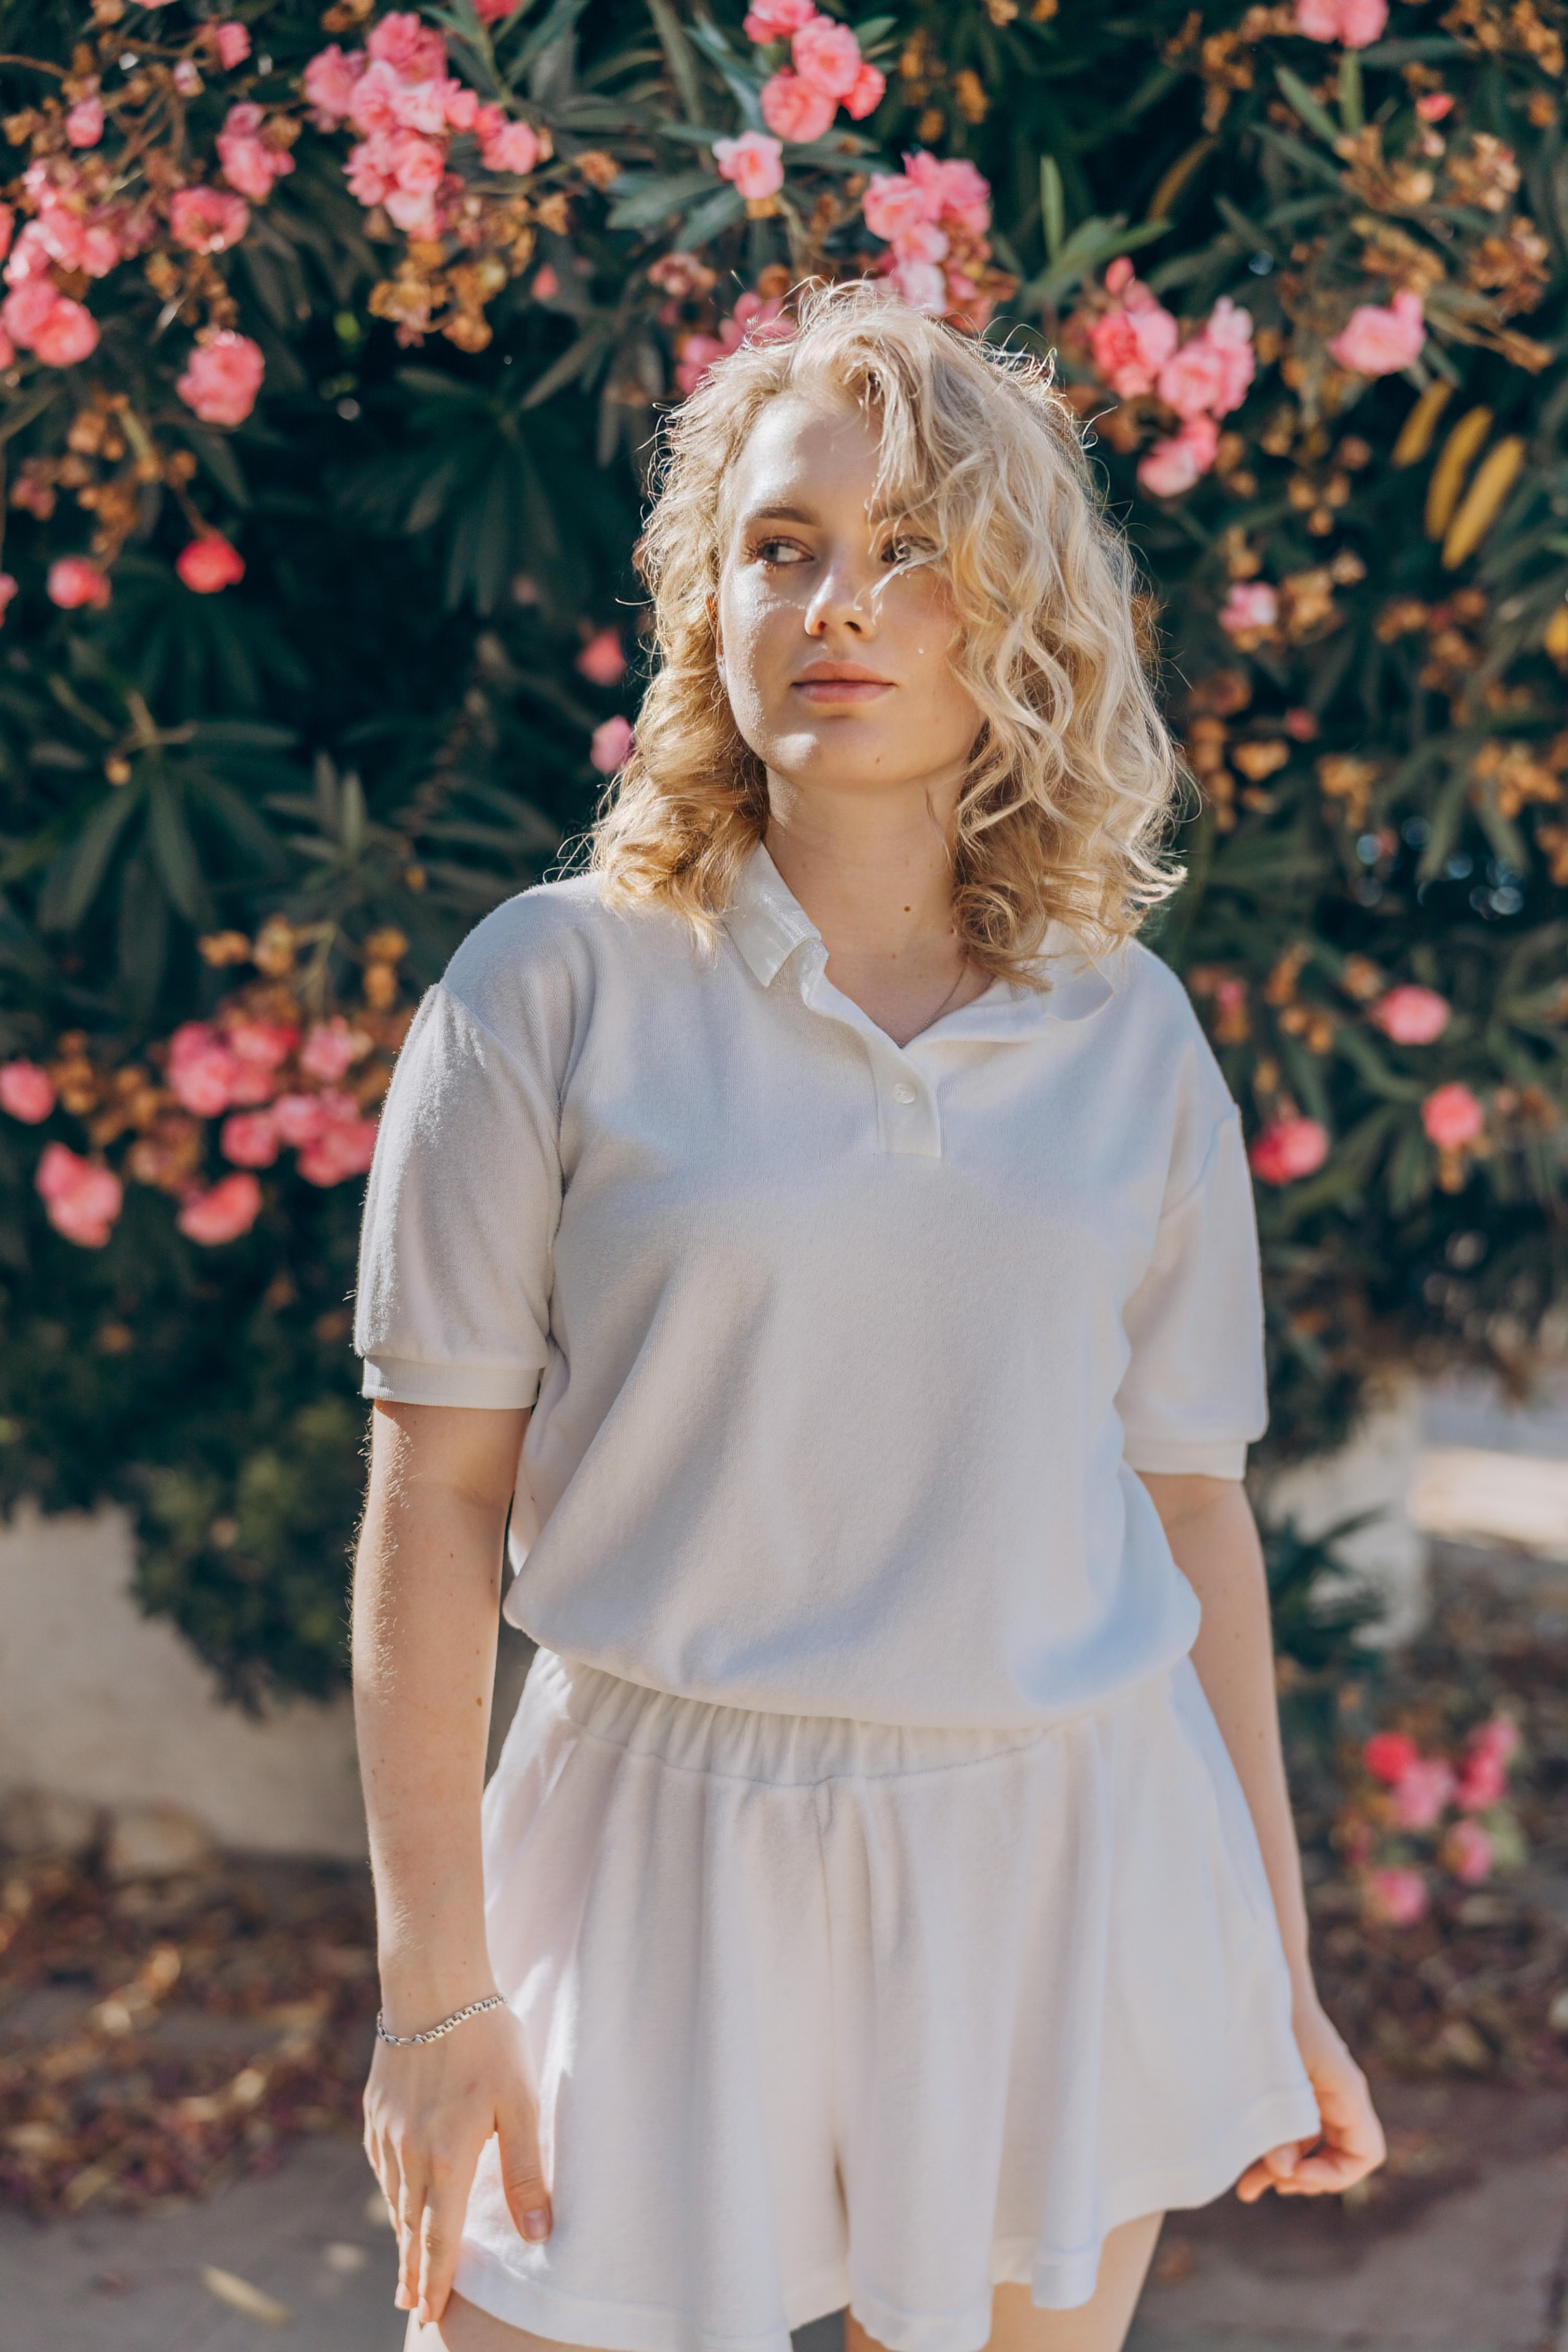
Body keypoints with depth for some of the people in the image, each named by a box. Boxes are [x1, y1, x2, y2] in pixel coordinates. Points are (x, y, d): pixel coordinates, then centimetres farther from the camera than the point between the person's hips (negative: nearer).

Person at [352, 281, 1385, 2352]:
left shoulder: (1132, 1038, 4)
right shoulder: (557, 990, -4)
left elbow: (1190, 1505, 10)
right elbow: (437, 1496, -3)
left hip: (1067, 1867, 2)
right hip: (669, 1866, -2)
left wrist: (1279, 1978, 12)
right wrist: (435, 1988, -6)